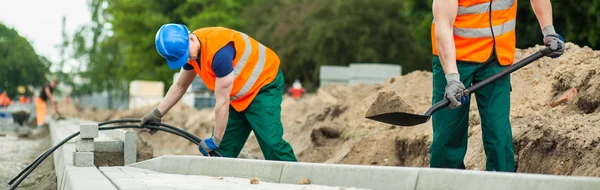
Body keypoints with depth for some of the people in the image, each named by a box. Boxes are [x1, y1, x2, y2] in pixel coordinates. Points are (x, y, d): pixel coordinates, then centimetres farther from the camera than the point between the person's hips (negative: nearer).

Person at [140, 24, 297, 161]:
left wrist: (215, 141, -21)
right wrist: (157, 114, 11)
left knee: (270, 140, -22)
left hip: (264, 84, -9)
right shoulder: (191, 50, -5)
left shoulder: (218, 51, -34)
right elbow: (180, 86, 14)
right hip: (239, 96, 9)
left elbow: (222, 102, -29)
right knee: (224, 148, 6)